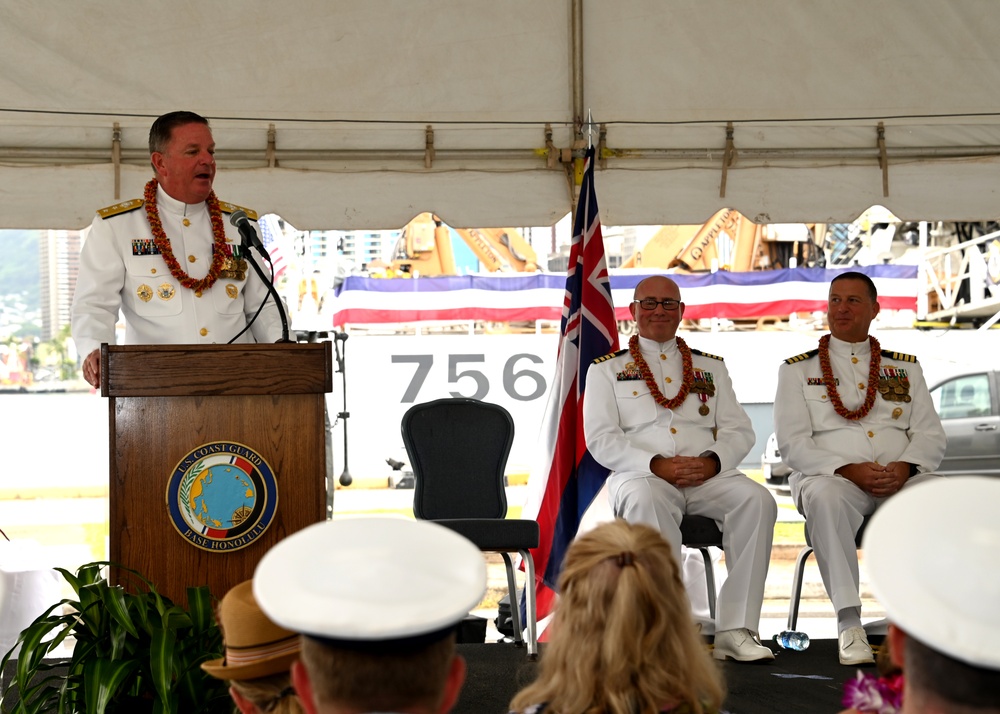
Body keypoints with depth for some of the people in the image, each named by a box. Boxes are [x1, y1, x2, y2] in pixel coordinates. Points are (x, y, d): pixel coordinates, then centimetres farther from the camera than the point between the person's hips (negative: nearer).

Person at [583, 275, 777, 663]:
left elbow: (739, 431, 13)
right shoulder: (606, 369, 15)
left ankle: (735, 630, -27)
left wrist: (712, 461, -10)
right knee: (646, 501, -38)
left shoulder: (711, 368, 23)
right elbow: (601, 440, 2)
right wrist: (656, 464, -14)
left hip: (709, 475, 3)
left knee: (757, 500, -28)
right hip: (640, 474, -2)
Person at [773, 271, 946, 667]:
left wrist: (905, 467, -12)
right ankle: (849, 624, -35)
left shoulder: (905, 367, 20)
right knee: (827, 499, -39)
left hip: (902, 479, 2)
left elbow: (931, 434, 10)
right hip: (831, 478, -2)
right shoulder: (798, 369, 11)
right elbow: (792, 444, 0)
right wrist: (847, 470, -16)